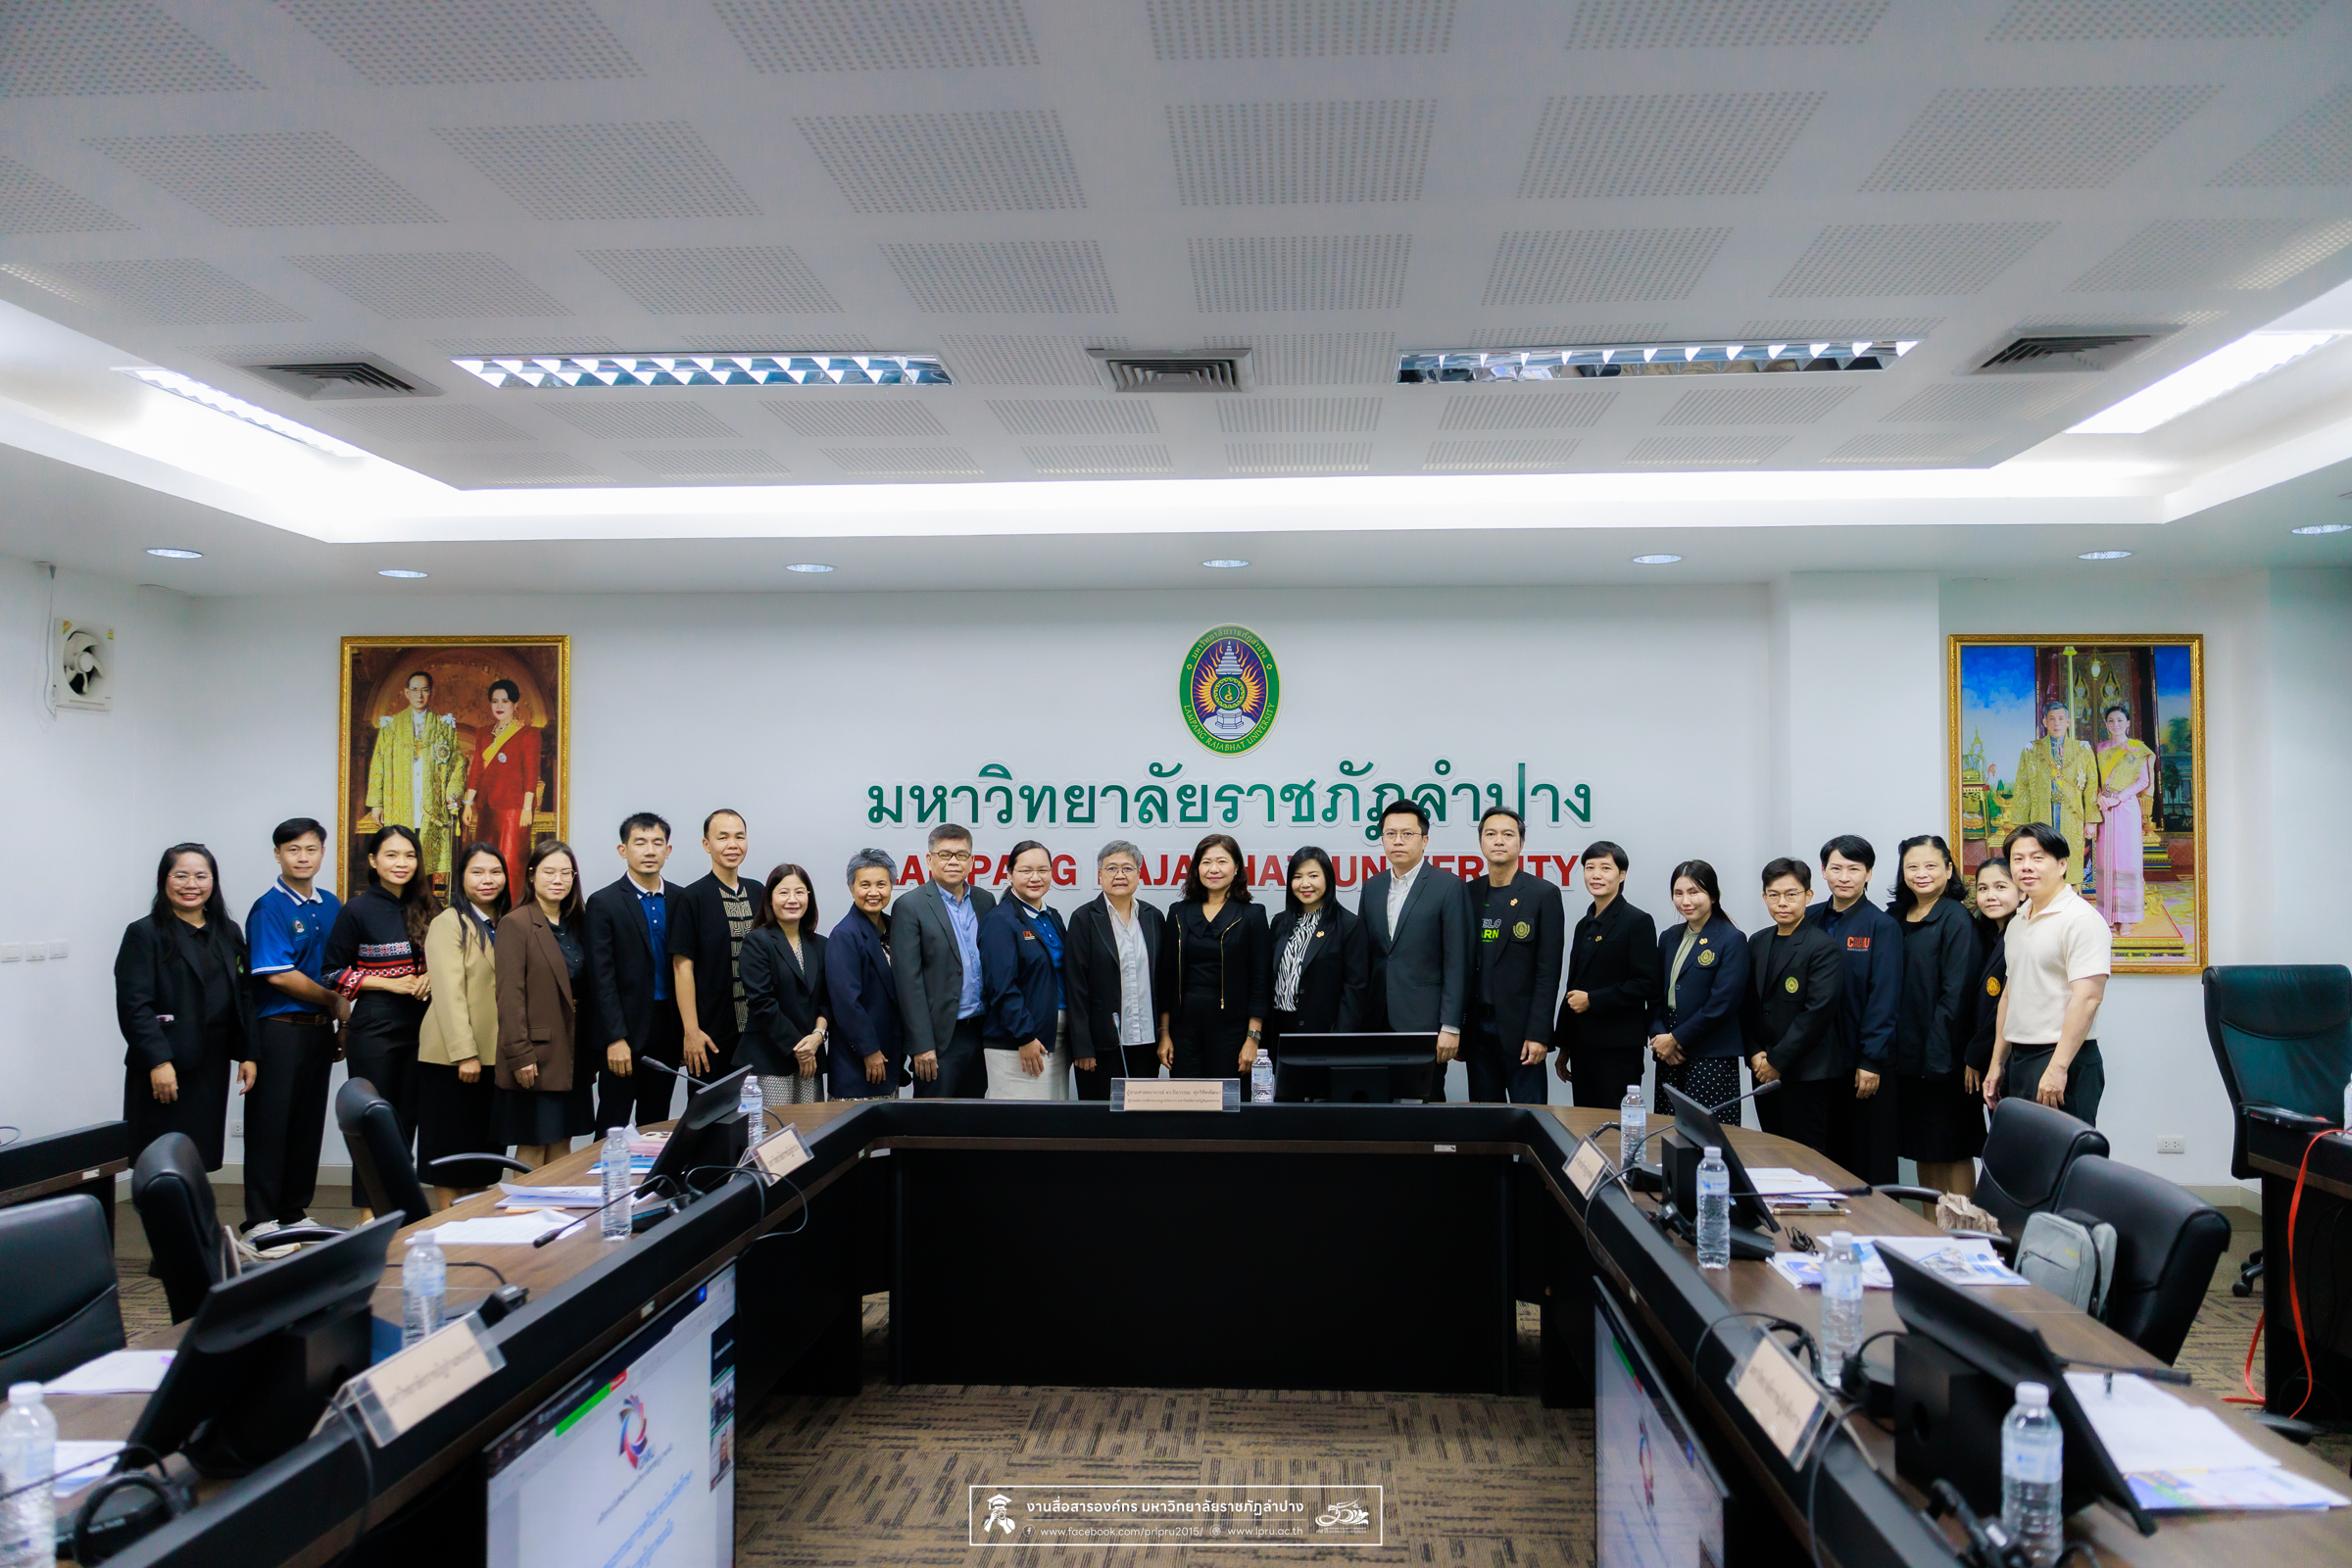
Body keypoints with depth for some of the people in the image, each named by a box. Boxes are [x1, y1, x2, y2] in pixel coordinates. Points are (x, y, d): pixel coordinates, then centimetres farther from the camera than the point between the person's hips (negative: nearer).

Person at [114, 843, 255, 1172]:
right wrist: (158, 1061, -18)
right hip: (163, 1072, -5)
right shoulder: (144, 934, -3)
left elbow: (243, 1000, 15)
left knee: (199, 1163, 7)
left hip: (213, 1071, 5)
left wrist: (248, 1055, 7)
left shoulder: (229, 934, 14)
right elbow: (133, 1005, -10)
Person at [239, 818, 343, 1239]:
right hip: (278, 1028, -6)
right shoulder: (269, 909, -9)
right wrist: (335, 1002, -7)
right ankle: (260, 1219, 6)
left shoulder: (331, 905, 11)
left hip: (320, 1028, 6)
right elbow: (278, 976, -15)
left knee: (309, 1123, 11)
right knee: (271, 1124, -1)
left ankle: (295, 1211, 22)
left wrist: (342, 1024, 7)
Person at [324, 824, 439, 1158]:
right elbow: (333, 973, -4)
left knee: (406, 1123, 9)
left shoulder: (429, 908, 7)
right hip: (374, 1030, -4)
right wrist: (390, 983, -14)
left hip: (420, 1027, 4)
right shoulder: (357, 910, -5)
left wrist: (431, 978, -5)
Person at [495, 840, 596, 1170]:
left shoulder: (577, 923, 13)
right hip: (537, 1054, -6)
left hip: (573, 1053, 6)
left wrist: (593, 1049, 10)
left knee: (562, 1143, 10)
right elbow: (510, 995, -13)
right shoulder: (516, 924, -8)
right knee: (533, 1146, -2)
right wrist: (519, 1055, -17)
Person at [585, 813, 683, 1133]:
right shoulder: (603, 903, -5)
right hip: (624, 1030, -4)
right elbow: (602, 978, -9)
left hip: (668, 1030, 4)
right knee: (613, 1124, 1)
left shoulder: (680, 900, 7)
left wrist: (687, 1033, 4)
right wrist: (616, 1039, -14)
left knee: (656, 1123, 11)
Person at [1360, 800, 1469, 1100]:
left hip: (1424, 1023, -4)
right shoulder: (1372, 887, 13)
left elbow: (1456, 963, -6)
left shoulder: (1449, 887, -3)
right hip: (1376, 1024, 5)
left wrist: (1451, 1027, -11)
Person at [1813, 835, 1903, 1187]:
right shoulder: (1810, 920, 8)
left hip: (1863, 1063, -4)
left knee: (1870, 1157, 2)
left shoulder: (1882, 926, -4)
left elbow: (1884, 999, -9)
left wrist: (1872, 1061, -13)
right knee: (1826, 1153, 9)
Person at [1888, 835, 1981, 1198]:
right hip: (1906, 1054, 7)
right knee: (1923, 1149, 14)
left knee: (1952, 1148, 1)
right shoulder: (1895, 917, 10)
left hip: (1944, 1056, -7)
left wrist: (1937, 1056, -17)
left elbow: (1955, 993, -14)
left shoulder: (1956, 919, -9)